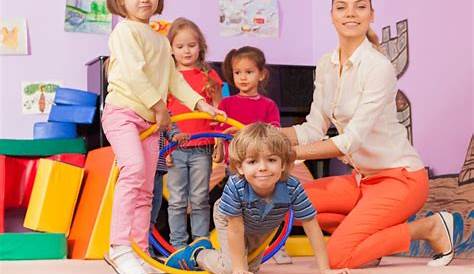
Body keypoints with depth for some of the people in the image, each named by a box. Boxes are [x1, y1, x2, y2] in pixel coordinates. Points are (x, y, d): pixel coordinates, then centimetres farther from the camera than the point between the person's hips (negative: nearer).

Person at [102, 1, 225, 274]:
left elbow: (173, 79, 19)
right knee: (134, 168, -29)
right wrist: (159, 106, -14)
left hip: (150, 120, 8)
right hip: (122, 111, -8)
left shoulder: (162, 41, 20)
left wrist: (200, 103, 7)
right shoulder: (125, 30, -5)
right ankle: (120, 247, -30)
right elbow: (134, 74, -16)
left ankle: (140, 252, 12)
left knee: (145, 191, 7)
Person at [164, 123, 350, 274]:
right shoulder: (235, 187, -44)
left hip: (262, 230, 4)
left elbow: (312, 227, -32)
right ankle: (198, 253, 10)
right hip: (229, 219, -3)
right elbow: (236, 229, -32)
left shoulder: (293, 189, -39)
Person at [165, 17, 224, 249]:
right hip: (175, 148, 0)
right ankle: (178, 245, 11)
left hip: (202, 148, 0)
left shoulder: (209, 76, 7)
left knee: (200, 200, 5)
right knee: (177, 200, 5)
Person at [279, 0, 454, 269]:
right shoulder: (326, 65, 3)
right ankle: (372, 238, 7)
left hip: (401, 177, -7)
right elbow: (313, 129, 3)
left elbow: (352, 139, -26)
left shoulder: (379, 67, -20)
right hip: (362, 178, 7)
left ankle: (430, 228, -1)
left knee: (337, 257, -19)